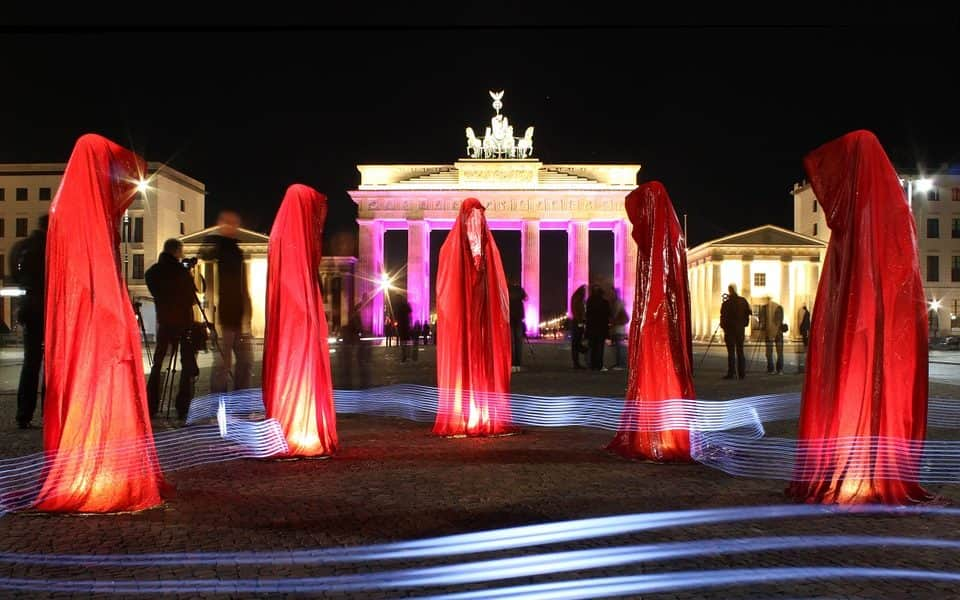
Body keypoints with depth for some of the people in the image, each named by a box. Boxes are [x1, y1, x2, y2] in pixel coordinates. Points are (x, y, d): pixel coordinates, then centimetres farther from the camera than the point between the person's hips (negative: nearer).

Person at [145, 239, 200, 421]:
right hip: (183, 322, -5)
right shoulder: (181, 271, -12)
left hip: (163, 322, 5)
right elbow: (191, 298, -4)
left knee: (157, 363, 11)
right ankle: (183, 409, -4)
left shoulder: (151, 272, 3)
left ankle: (150, 408, 8)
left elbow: (156, 294, 14)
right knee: (187, 365, 1)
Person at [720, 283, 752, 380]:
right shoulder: (743, 301, 1)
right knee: (740, 351, 10)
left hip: (730, 329, -4)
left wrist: (723, 326, 7)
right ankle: (742, 373, 11)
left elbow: (723, 317, -9)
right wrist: (744, 323, 14)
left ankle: (731, 373, -5)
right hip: (740, 329, 4)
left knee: (731, 352, -3)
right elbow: (749, 312, 5)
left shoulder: (726, 303, -13)